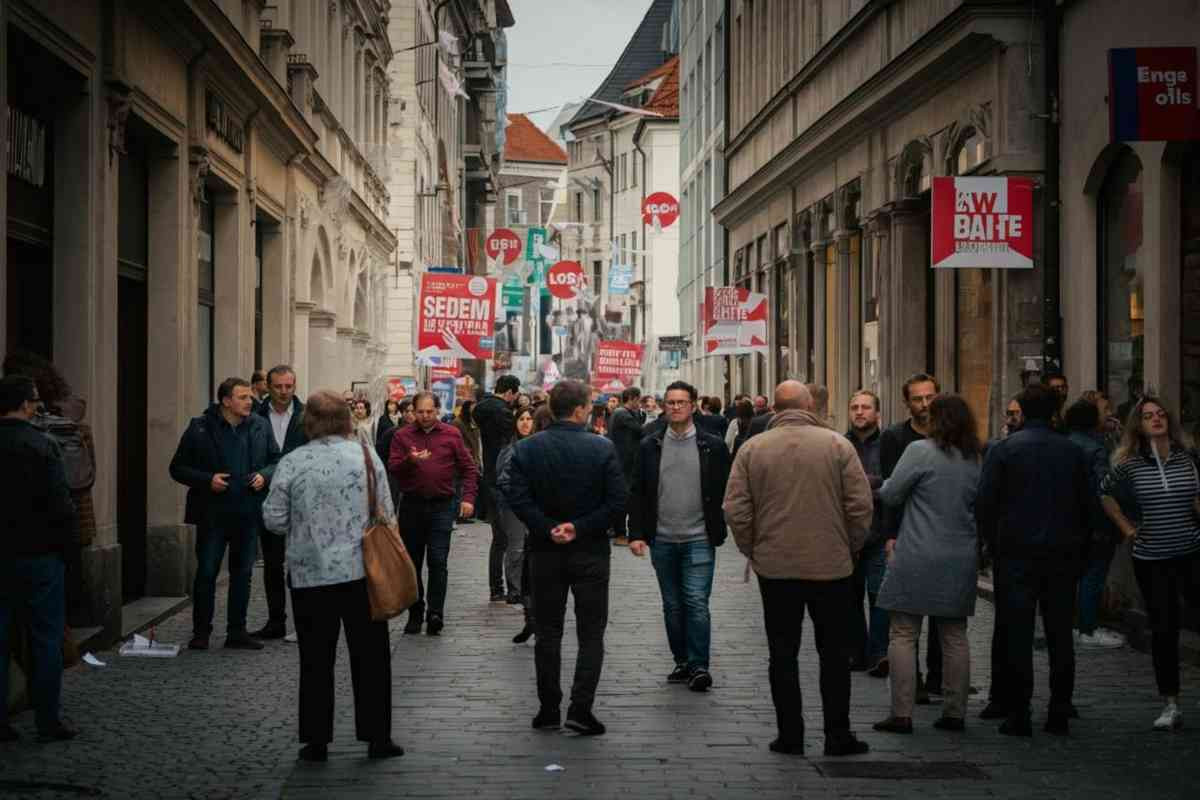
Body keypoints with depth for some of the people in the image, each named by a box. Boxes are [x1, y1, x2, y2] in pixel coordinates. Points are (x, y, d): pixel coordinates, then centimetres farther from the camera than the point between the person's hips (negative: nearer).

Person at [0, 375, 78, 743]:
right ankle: (49, 720, 7)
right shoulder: (40, 446, -13)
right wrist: (67, 546, -3)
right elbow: (60, 505, -16)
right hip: (38, 556, -5)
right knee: (47, 639, 4)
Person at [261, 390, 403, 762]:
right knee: (370, 656, 10)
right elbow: (386, 512, -1)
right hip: (361, 572, 0)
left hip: (310, 575, 0)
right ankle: (377, 736, 13)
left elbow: (273, 520, -2)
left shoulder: (291, 463, -6)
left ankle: (316, 740, 12)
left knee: (316, 661, 9)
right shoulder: (365, 454, -4)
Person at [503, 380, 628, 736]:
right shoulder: (603, 448, -8)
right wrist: (580, 528, -11)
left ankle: (549, 709, 15)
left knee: (548, 632, 12)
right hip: (590, 553, -2)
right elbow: (618, 501, -13)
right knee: (591, 633, 6)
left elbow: (518, 499, -11)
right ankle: (580, 707, -4)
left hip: (544, 551, 2)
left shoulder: (525, 449, -2)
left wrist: (547, 529, -10)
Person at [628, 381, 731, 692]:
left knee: (697, 603, -9)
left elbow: (724, 492, 3)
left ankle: (699, 666, -3)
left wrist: (719, 531, -3)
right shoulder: (650, 447, 6)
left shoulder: (712, 446, 0)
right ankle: (682, 662, 21)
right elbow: (637, 493, 6)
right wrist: (636, 533, -2)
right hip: (662, 541, 3)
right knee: (673, 606, 11)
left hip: (698, 540, -3)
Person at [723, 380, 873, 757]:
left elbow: (735, 510, -3)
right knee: (834, 653, 10)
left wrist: (753, 550, 10)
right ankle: (838, 736, 12)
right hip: (831, 567, -1)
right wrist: (851, 549, 9)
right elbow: (860, 506, -5)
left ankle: (790, 735, 11)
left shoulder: (752, 449, -1)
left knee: (783, 653, 9)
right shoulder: (837, 444, -5)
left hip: (775, 567, 1)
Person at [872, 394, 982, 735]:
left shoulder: (920, 451, -10)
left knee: (903, 634, 1)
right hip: (961, 558, 5)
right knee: (955, 636, 11)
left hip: (918, 558, -5)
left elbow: (890, 494, -6)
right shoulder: (975, 460, 7)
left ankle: (902, 713, -2)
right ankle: (955, 713, 13)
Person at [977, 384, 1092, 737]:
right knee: (1060, 634, 8)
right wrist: (1078, 551, 16)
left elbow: (984, 505, -6)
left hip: (1016, 554, -3)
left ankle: (1018, 714, 0)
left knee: (1017, 635, 0)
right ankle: (1059, 713, 11)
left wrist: (993, 545, 7)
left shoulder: (1002, 450, -5)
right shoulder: (1072, 452, 5)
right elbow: (1086, 506, 9)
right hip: (1064, 555, 3)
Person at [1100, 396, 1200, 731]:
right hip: (1151, 559, 0)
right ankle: (1170, 706, 14)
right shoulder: (1130, 464, -2)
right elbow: (1106, 492, 14)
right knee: (1163, 630, 4)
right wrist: (1125, 527, 9)